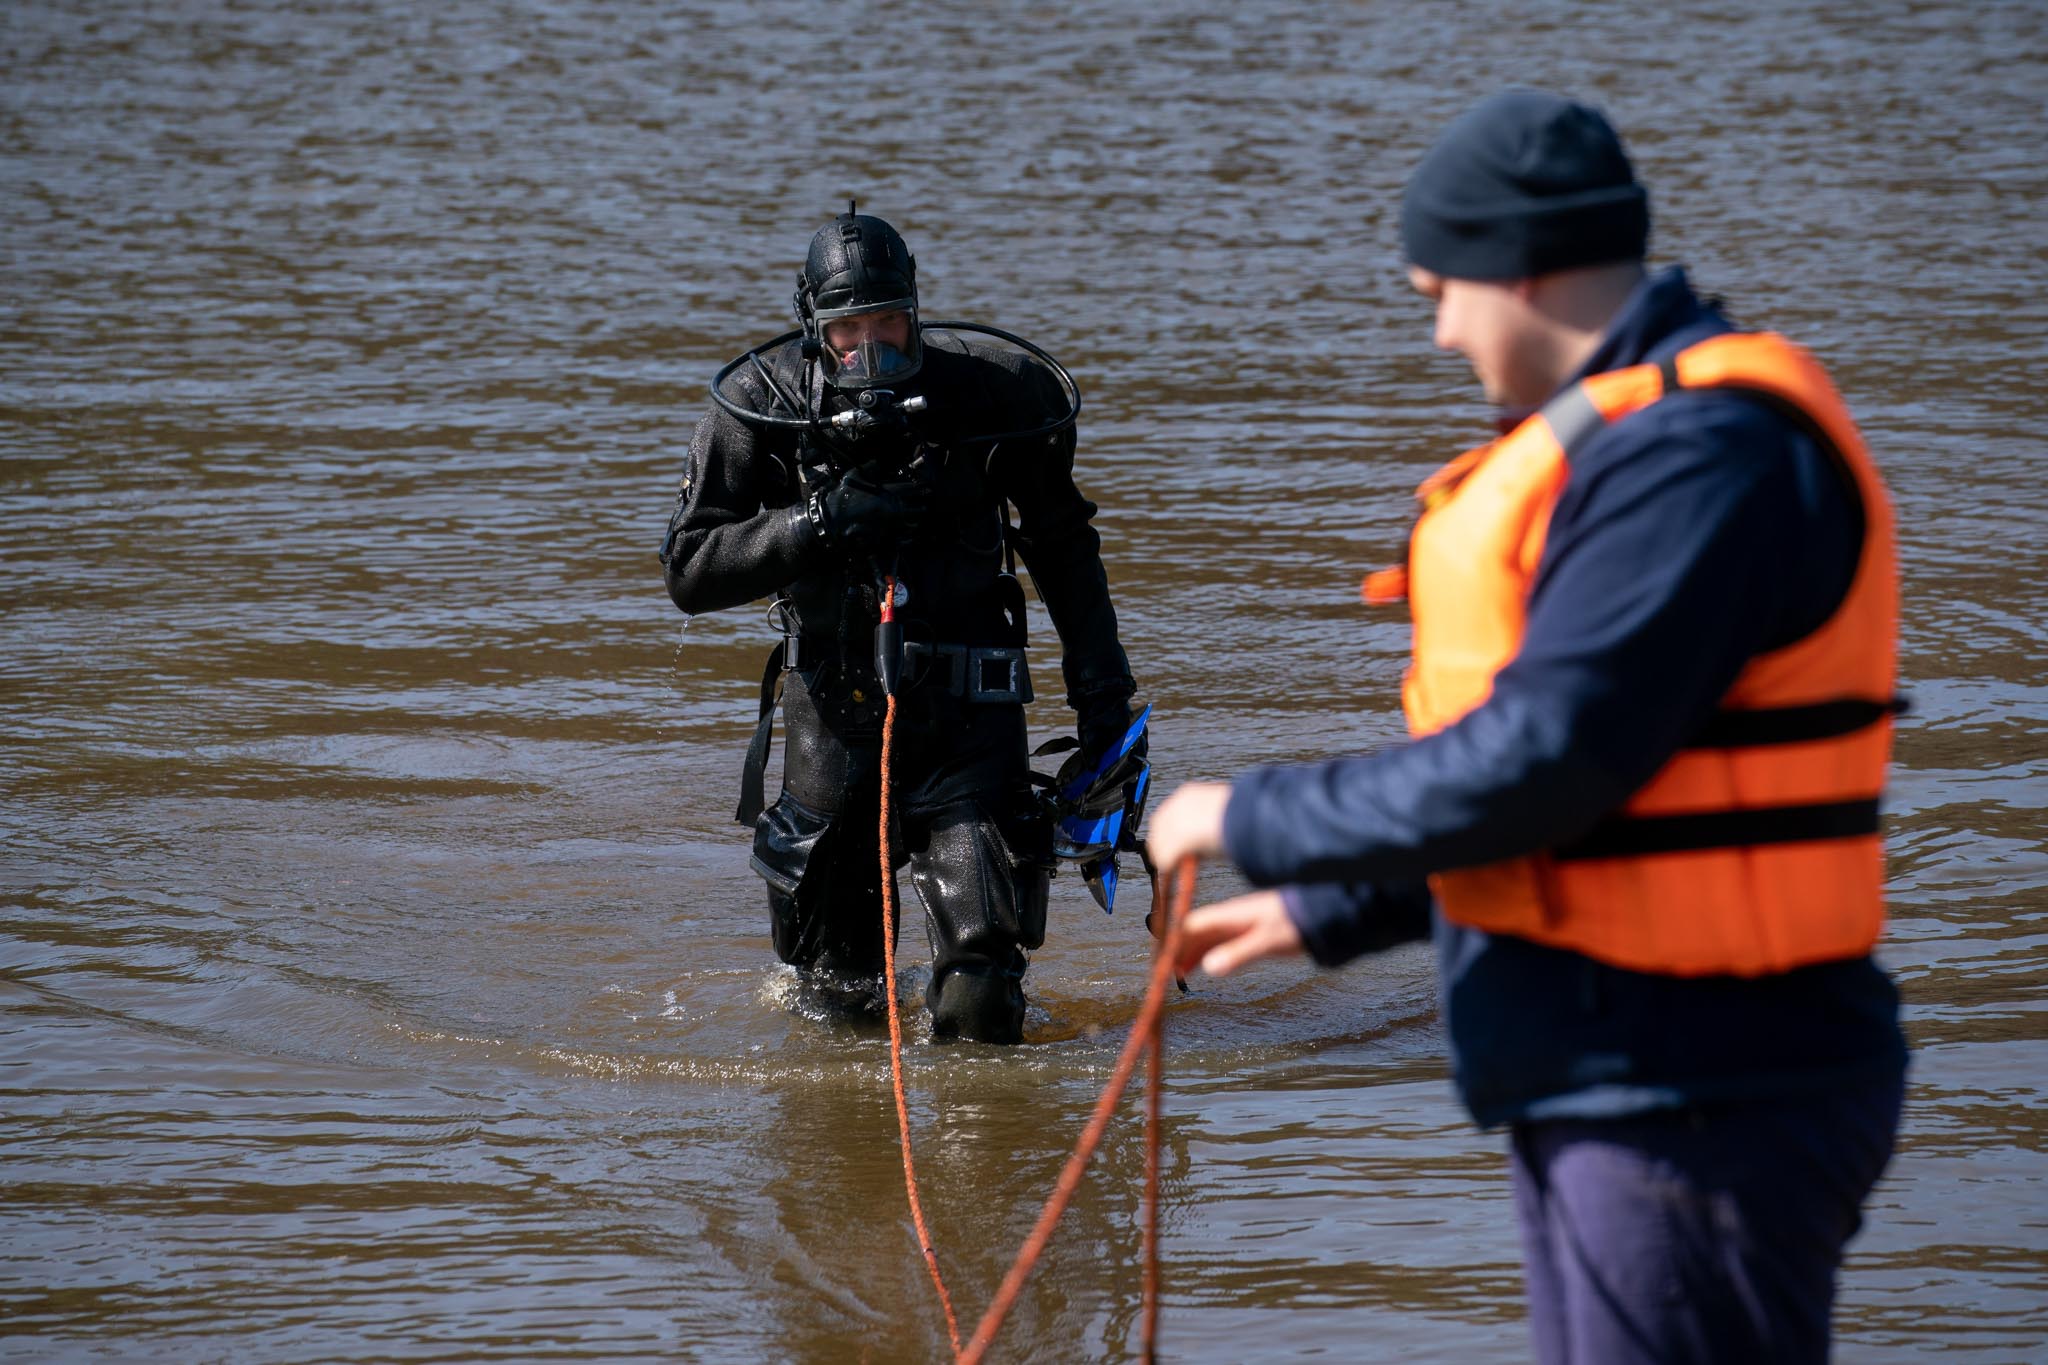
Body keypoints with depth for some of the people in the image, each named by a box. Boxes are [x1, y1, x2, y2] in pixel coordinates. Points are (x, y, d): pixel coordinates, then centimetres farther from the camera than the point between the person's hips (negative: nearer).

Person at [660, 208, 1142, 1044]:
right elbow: (689, 570, -9)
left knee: (982, 1003, -11)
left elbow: (1062, 542, 11)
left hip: (967, 707, 0)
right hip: (834, 705, 1)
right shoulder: (761, 412, -7)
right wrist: (818, 522, -22)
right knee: (837, 1003, 10)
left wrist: (1101, 688, 10)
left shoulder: (992, 394, -6)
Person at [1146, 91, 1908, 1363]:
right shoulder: (1627, 433, 16)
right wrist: (1329, 911, 26)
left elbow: (1544, 757, -24)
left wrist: (1256, 821, -12)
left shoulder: (1699, 451, -19)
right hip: (1606, 1093, 11)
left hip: (1699, 1112, -11)